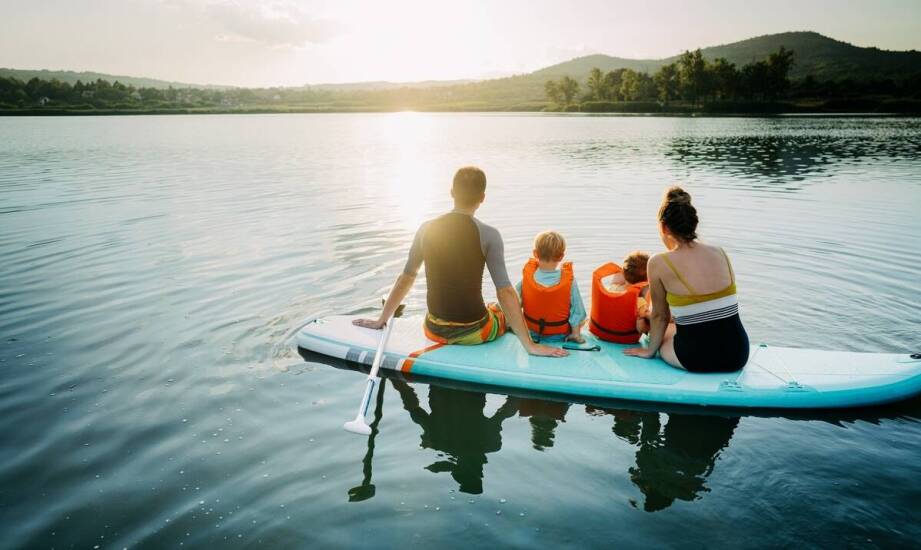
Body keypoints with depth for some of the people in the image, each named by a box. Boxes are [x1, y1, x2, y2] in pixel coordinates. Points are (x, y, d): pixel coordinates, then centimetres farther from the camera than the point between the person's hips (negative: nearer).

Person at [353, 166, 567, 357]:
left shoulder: (426, 229, -3)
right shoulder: (488, 235, -15)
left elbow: (405, 279, 6)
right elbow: (505, 291, -18)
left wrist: (380, 321, 19)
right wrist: (530, 345, -13)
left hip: (434, 332, 4)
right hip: (473, 333, -4)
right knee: (508, 312, 28)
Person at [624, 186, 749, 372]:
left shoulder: (659, 264, -10)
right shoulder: (720, 253, 3)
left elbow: (660, 316, 3)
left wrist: (650, 350, 21)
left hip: (698, 358, -4)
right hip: (738, 356, 4)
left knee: (661, 330, 28)